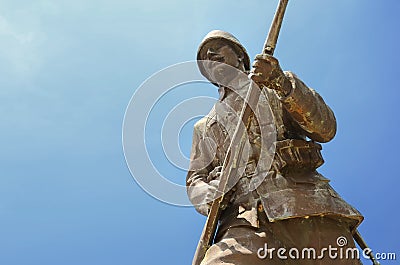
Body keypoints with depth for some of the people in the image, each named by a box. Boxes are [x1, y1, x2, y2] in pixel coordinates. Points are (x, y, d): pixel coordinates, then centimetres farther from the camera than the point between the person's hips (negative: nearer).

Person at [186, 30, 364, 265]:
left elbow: (325, 129, 8)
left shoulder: (276, 89, 23)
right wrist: (209, 196, -2)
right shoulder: (204, 127, 30)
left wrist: (284, 84, -8)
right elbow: (195, 181, 22)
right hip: (246, 221, 1)